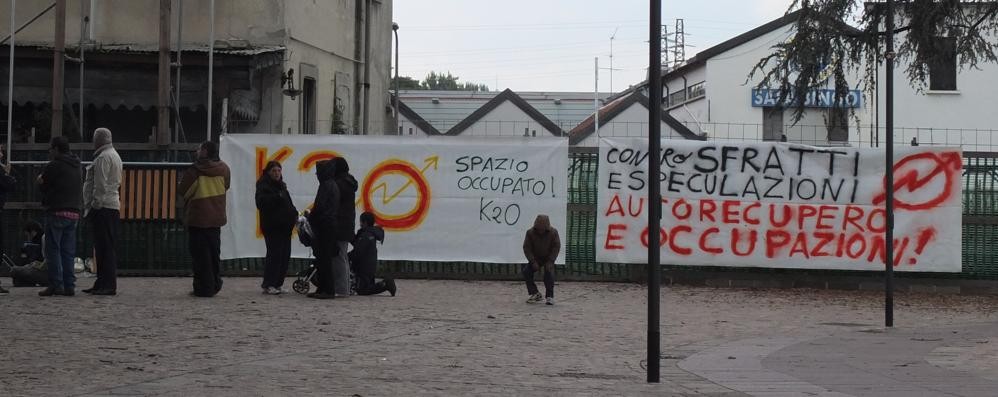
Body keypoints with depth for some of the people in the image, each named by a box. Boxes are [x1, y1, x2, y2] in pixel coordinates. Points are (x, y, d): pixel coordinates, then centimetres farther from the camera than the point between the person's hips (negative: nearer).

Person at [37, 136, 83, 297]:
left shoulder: (54, 166, -9)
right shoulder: (77, 167, 14)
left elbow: (40, 183, -4)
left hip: (57, 211, -7)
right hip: (74, 213, 7)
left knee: (53, 250, -2)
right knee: (68, 252, 8)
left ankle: (56, 284, -7)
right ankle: (69, 286, 5)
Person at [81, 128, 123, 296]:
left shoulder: (103, 157, -12)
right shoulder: (114, 155, 20)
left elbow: (101, 185, -18)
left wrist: (95, 204, -16)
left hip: (102, 206, -10)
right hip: (113, 205, 10)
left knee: (104, 246, -10)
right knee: (107, 246, 12)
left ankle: (108, 285, -11)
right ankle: (103, 283, 16)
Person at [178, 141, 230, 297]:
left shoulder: (195, 171, -17)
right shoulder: (223, 169, -1)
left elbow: (182, 192, -6)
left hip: (197, 219, -5)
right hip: (216, 218, 5)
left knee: (200, 255, 0)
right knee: (214, 253, 17)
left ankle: (204, 288, -1)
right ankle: (215, 284, 21)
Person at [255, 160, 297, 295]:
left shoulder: (281, 185, 20)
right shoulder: (263, 185, -5)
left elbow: (288, 203, 27)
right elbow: (261, 202, -20)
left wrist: (294, 214, 9)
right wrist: (277, 197, -29)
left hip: (285, 225, 8)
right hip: (272, 226, -8)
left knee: (285, 255, 6)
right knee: (274, 254, -12)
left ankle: (277, 284, 12)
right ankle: (268, 285, -8)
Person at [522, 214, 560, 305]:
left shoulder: (553, 232, -19)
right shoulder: (530, 232, -17)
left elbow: (556, 247, -15)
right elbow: (526, 247, -13)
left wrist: (550, 261, -23)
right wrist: (533, 262, -21)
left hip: (548, 258, -2)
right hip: (535, 258, 2)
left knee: (549, 274, -26)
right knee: (526, 271, -18)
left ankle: (550, 297, -16)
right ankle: (535, 294, -7)